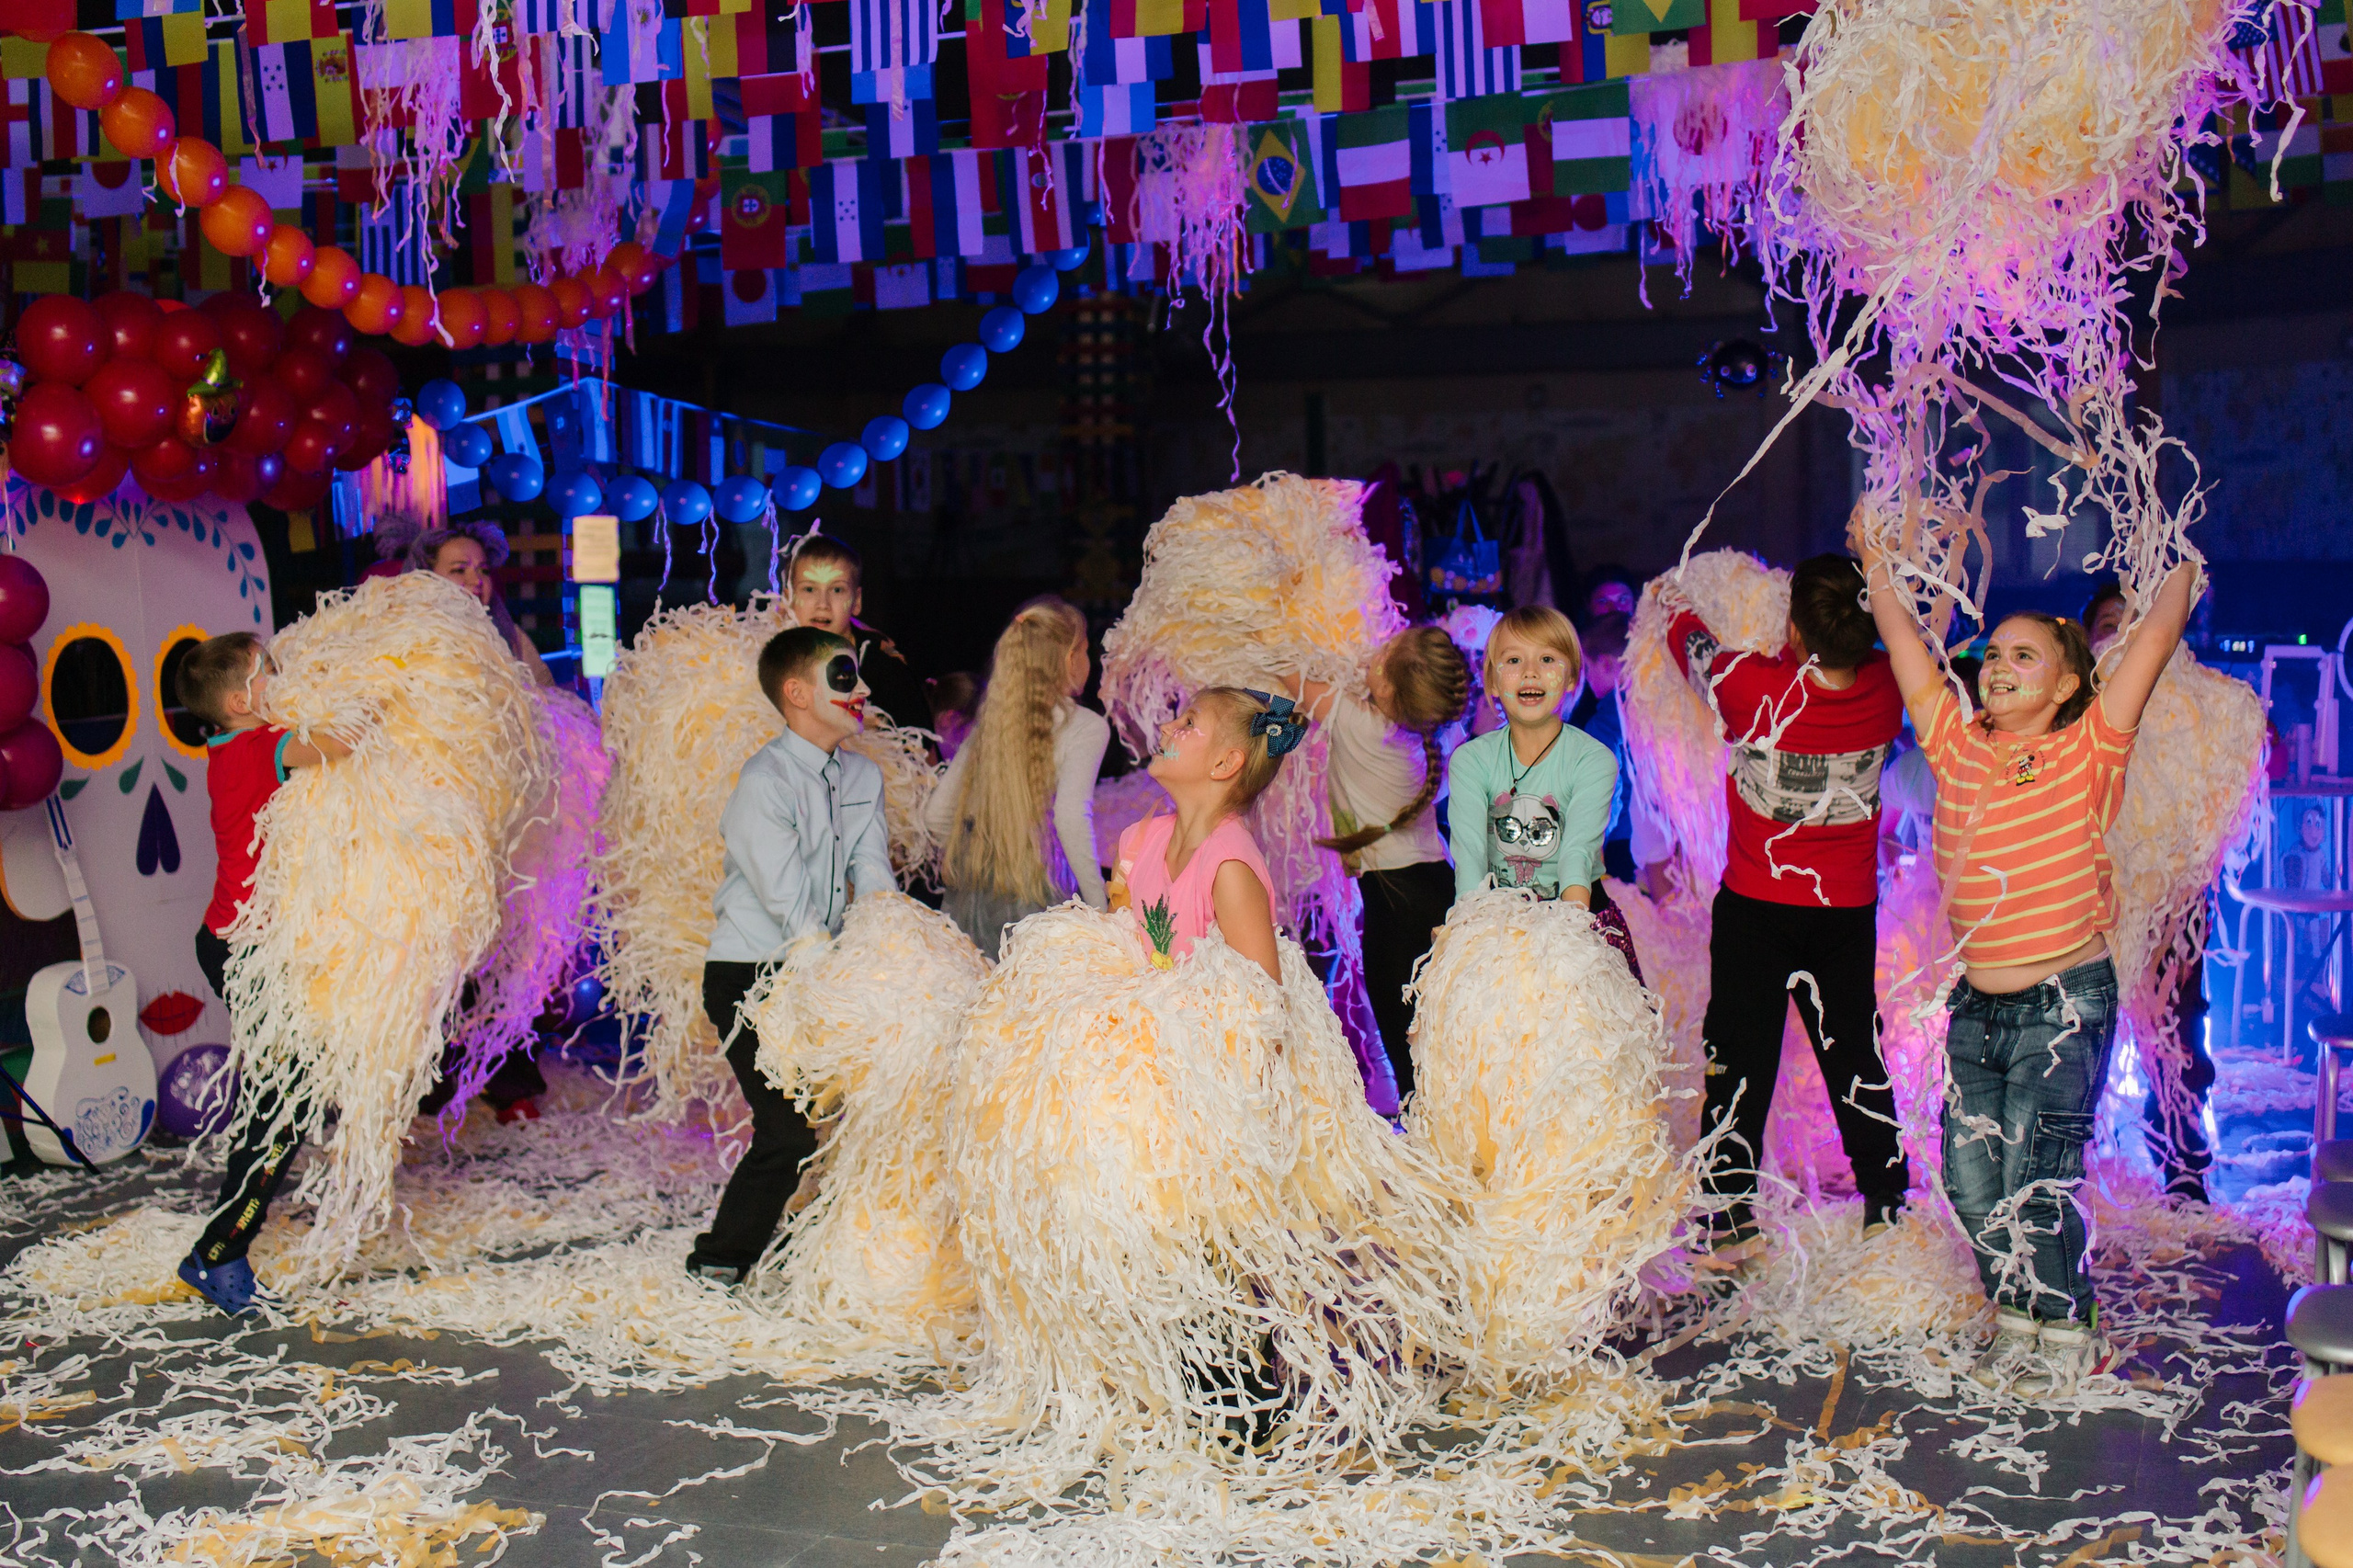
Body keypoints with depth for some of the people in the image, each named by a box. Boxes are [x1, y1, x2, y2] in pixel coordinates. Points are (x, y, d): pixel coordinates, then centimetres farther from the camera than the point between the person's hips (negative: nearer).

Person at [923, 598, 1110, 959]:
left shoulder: (988, 722, 11)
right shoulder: (1086, 726, -4)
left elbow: (937, 815, 12)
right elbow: (1071, 818, -17)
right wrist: (1100, 908, -13)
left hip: (967, 903, 5)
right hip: (1035, 901, -5)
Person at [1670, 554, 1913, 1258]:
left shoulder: (1756, 689, -23)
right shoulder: (1884, 692, -13)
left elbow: (1691, 642, -2)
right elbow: (1902, 645, 14)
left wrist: (1679, 605, 20)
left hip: (1756, 904, -3)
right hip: (1849, 908, 3)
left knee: (1741, 1060, 6)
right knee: (1855, 1056, 16)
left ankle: (1732, 1225, 9)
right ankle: (1888, 1208, 26)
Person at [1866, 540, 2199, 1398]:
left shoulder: (2088, 751, -5)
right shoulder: (1957, 745, 4)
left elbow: (2157, 634, -8)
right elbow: (1907, 649, 12)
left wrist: (2187, 559, 3)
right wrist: (1876, 563, 17)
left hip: (2065, 1004, -4)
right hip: (1977, 1004, 5)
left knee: (2037, 1186, -5)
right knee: (1971, 1181, 5)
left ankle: (2070, 1334, 18)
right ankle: (2017, 1318, 28)